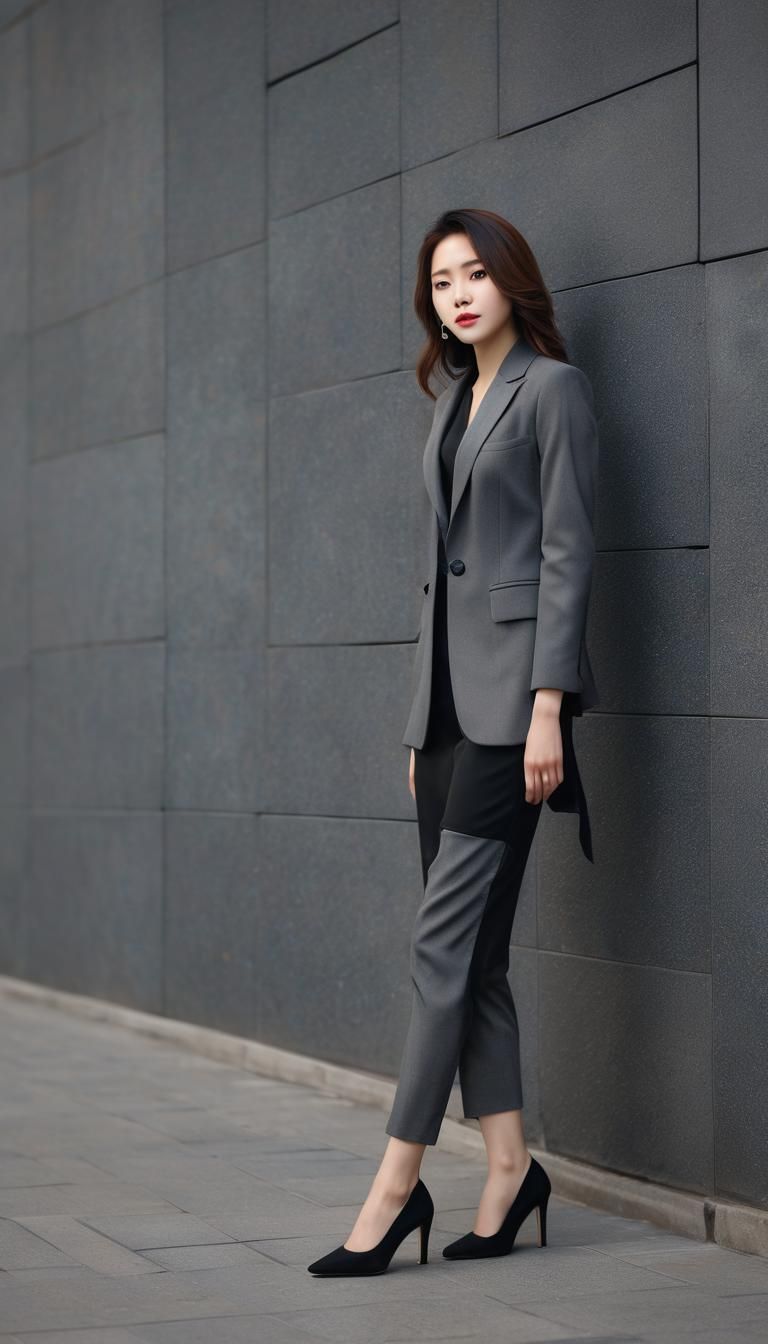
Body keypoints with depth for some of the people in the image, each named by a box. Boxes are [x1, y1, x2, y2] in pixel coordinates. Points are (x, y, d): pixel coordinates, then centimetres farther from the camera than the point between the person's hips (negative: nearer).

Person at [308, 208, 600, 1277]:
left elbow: (567, 552, -11)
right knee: (472, 948, 6)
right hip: (448, 687, 8)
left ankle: (399, 1181, -7)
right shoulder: (454, 405, 19)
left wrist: (547, 706, -18)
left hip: (513, 685, -8)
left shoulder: (552, 388, -4)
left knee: (448, 940, -10)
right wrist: (422, 729, 17)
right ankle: (509, 1166, 11)